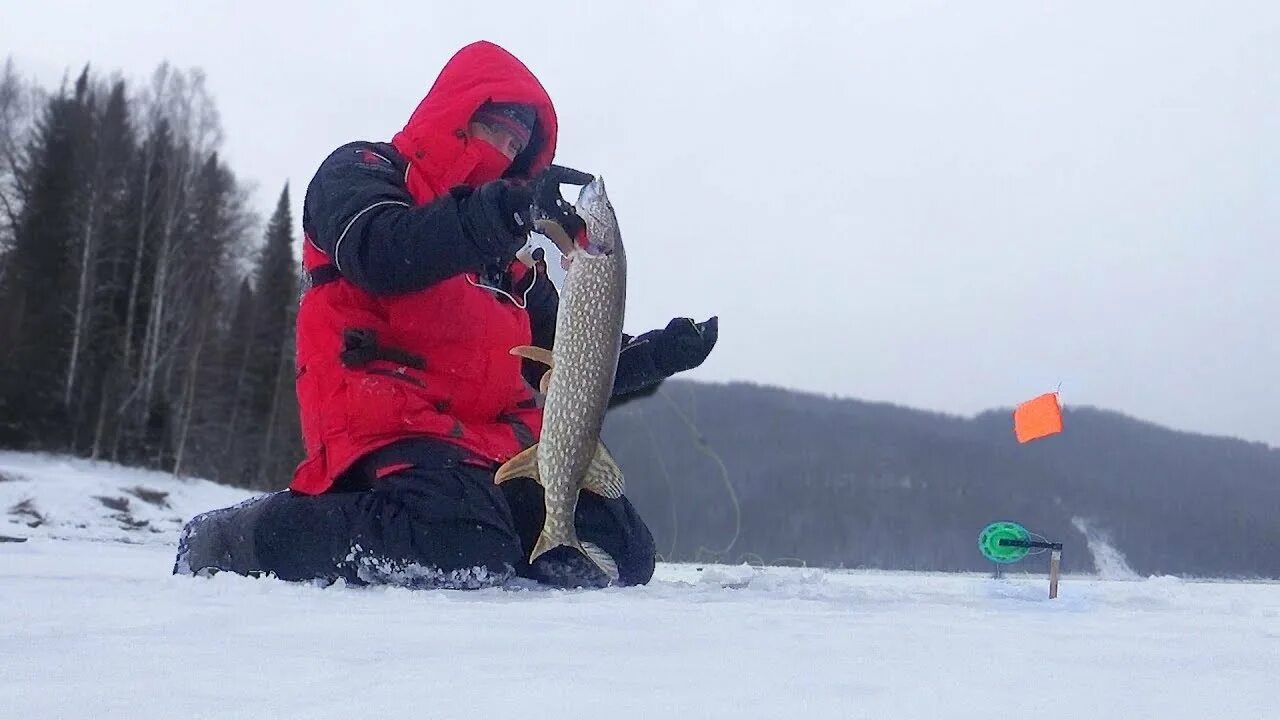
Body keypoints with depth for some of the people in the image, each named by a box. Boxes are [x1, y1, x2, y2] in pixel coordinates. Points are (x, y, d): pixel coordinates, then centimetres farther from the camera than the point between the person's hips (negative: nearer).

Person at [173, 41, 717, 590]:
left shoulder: (510, 260, 29)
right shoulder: (361, 172, 10)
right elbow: (378, 255, -14)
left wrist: (651, 358, 8)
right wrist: (506, 208, -25)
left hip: (498, 434, 7)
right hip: (391, 420, -7)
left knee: (623, 553, -8)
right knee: (468, 554, -33)